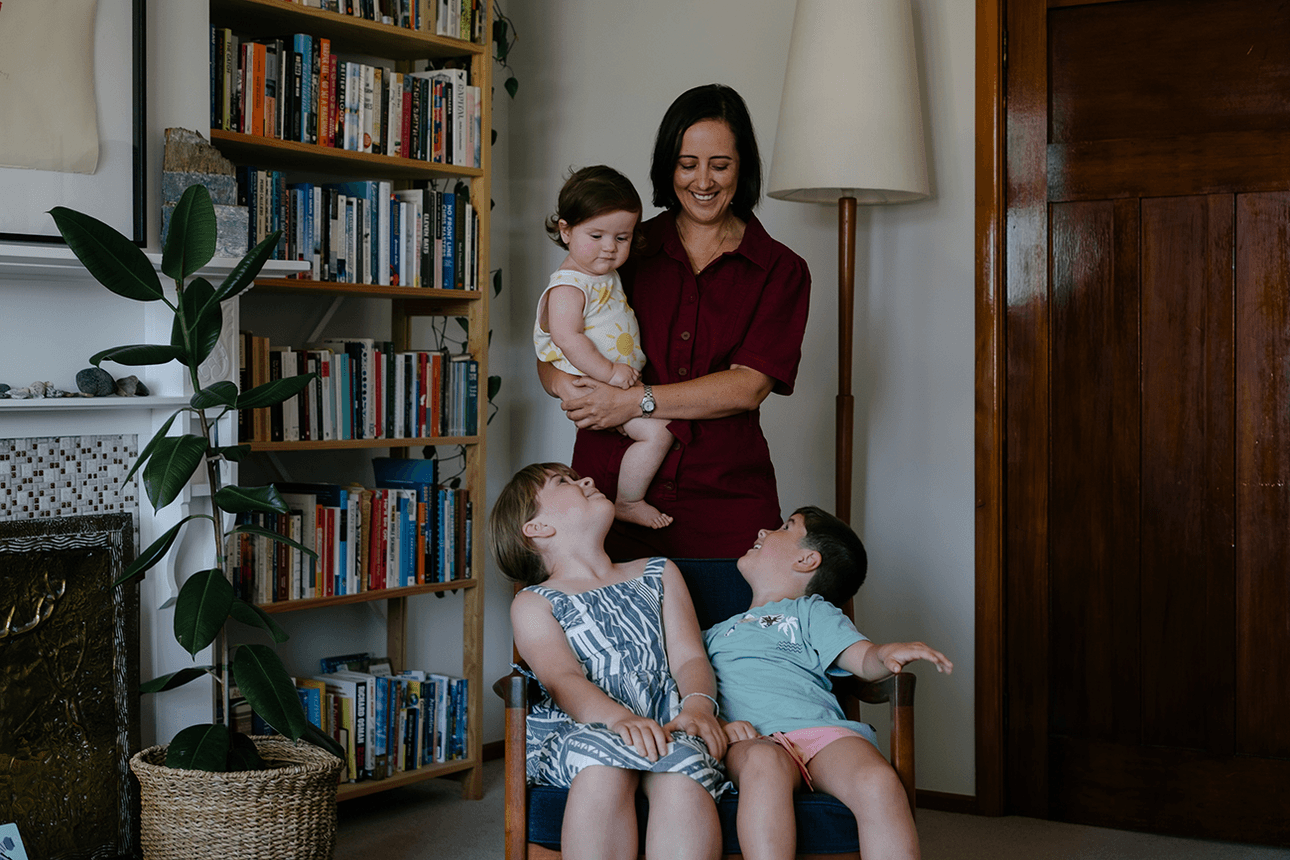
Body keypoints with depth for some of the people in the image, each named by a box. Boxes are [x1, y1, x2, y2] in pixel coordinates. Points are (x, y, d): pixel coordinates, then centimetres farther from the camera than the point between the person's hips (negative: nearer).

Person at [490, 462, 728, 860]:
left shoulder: (659, 574, 30)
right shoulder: (533, 603, 17)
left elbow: (689, 656, 15)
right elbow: (563, 679, -3)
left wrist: (698, 703, -10)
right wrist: (621, 719, -26)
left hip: (666, 725, 2)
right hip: (578, 729, -2)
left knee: (683, 767, -34)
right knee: (603, 762, -38)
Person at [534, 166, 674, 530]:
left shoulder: (607, 275, 13)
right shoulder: (567, 286, -18)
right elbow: (567, 337, -29)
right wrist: (609, 372, -30)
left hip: (621, 379, 10)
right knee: (655, 432, -21)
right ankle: (627, 503, -6)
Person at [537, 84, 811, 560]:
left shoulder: (781, 271, 6)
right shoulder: (627, 249, 11)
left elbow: (748, 387, -7)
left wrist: (635, 401, -16)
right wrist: (566, 384, -15)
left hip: (723, 503, -1)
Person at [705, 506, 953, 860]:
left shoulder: (811, 611, 29)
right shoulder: (714, 634, 35)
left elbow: (863, 658, 11)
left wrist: (887, 654, -14)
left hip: (822, 729, 0)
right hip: (753, 739, 0)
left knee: (878, 783, -34)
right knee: (765, 762, -39)